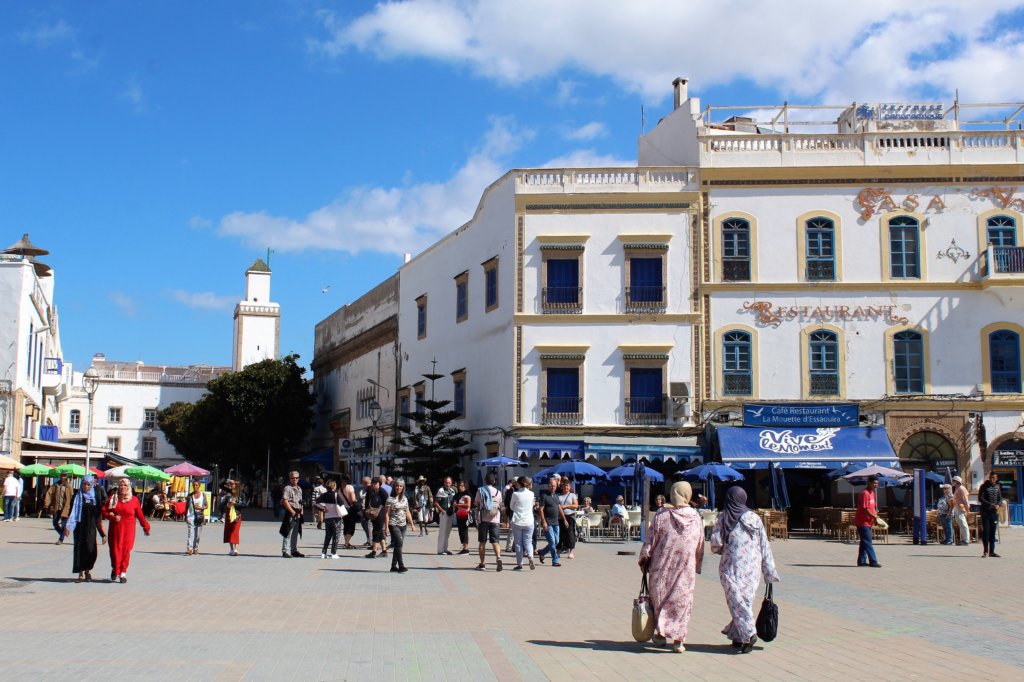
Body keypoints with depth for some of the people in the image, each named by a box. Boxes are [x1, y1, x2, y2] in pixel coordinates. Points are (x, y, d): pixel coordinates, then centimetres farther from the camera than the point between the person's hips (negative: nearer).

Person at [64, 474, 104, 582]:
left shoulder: (95, 496, 7)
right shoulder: (78, 496, 1)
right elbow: (72, 512, -4)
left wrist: (100, 526, 13)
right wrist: (68, 527, -12)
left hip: (91, 526, 1)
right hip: (80, 526, -1)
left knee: (90, 549, -6)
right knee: (79, 548, 0)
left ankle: (88, 570, 14)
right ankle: (81, 574, 6)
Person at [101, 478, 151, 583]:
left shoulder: (134, 500, 2)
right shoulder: (112, 499, 5)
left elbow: (140, 515, 6)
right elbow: (104, 511, 7)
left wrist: (145, 527, 9)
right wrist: (112, 517, -10)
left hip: (128, 530, -1)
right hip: (115, 529, 1)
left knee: (126, 551, -4)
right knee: (115, 550, 0)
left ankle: (123, 572, 7)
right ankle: (115, 569, 23)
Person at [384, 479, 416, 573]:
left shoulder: (404, 499, 12)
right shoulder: (390, 499, -4)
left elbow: (407, 512, 18)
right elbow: (387, 514, -6)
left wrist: (412, 524, 14)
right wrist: (387, 527, -11)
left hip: (403, 525, 6)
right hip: (394, 525, -6)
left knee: (398, 546, 8)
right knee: (399, 543, -17)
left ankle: (394, 566, 15)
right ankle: (401, 566, -19)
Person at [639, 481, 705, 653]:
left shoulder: (662, 515, -10)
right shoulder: (696, 517, -3)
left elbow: (651, 539, -6)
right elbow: (700, 546, 6)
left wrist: (644, 559, 7)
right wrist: (697, 566, 18)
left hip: (662, 565, -1)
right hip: (686, 568, 1)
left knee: (660, 596, 14)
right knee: (682, 600, 8)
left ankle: (661, 634, 17)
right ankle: (678, 639, 6)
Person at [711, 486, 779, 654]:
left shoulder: (722, 518, -2)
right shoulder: (754, 518, 2)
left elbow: (715, 543, -7)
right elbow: (764, 547, 3)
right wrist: (770, 572, 6)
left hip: (731, 568, -2)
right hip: (751, 568, 2)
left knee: (737, 601, -1)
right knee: (746, 600, 11)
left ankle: (748, 633, -18)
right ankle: (738, 636, 14)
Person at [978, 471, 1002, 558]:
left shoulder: (997, 487, 10)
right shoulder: (984, 486, -3)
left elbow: (1000, 498, 13)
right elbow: (980, 499, -9)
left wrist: (998, 504, -9)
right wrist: (990, 504, -20)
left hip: (994, 512, 4)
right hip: (985, 512, -4)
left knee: (993, 532, 6)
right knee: (985, 531, -5)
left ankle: (991, 551, 10)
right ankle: (985, 551, -1)